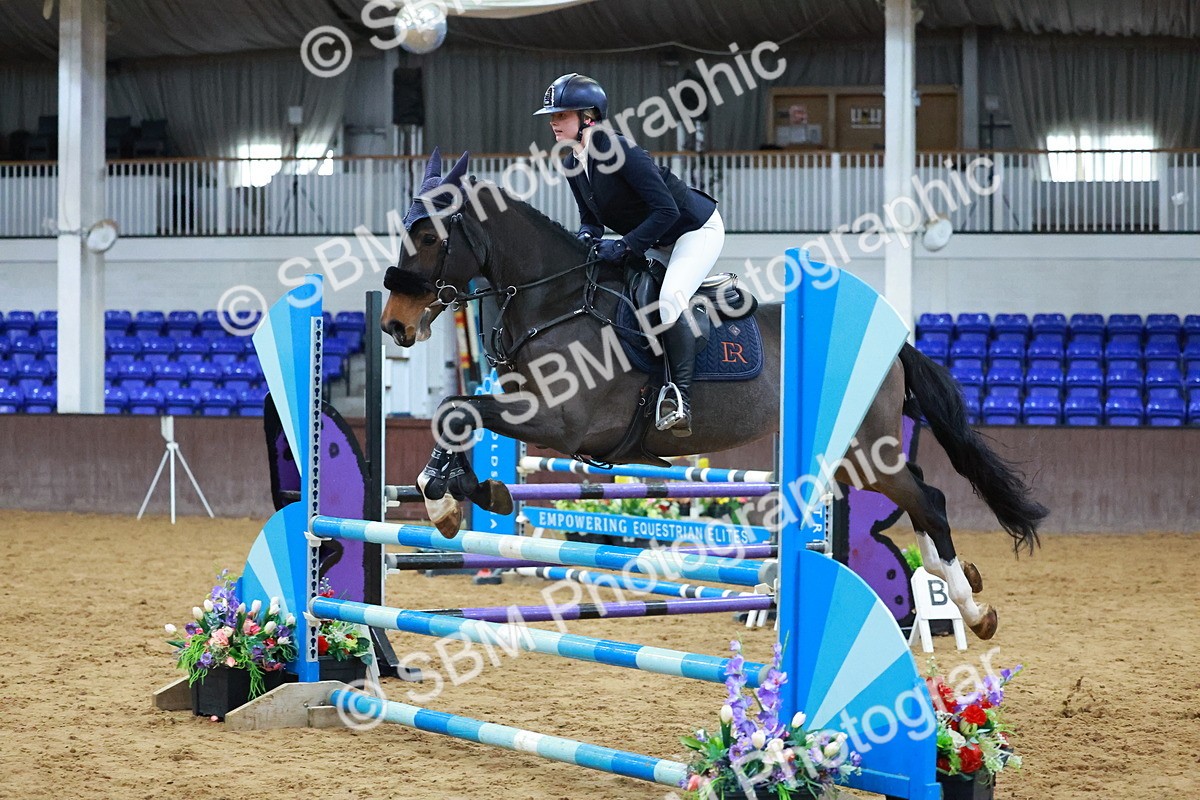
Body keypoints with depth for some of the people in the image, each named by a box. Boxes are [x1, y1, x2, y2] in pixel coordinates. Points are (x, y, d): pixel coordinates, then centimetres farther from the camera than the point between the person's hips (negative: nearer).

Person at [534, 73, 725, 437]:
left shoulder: (618, 150, -30)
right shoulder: (572, 166, -4)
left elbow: (666, 210, -31)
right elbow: (591, 218, 7)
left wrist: (624, 247, -31)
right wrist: (586, 237, -16)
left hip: (696, 228, -10)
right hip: (656, 240, 10)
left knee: (669, 301, -25)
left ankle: (679, 400, -21)